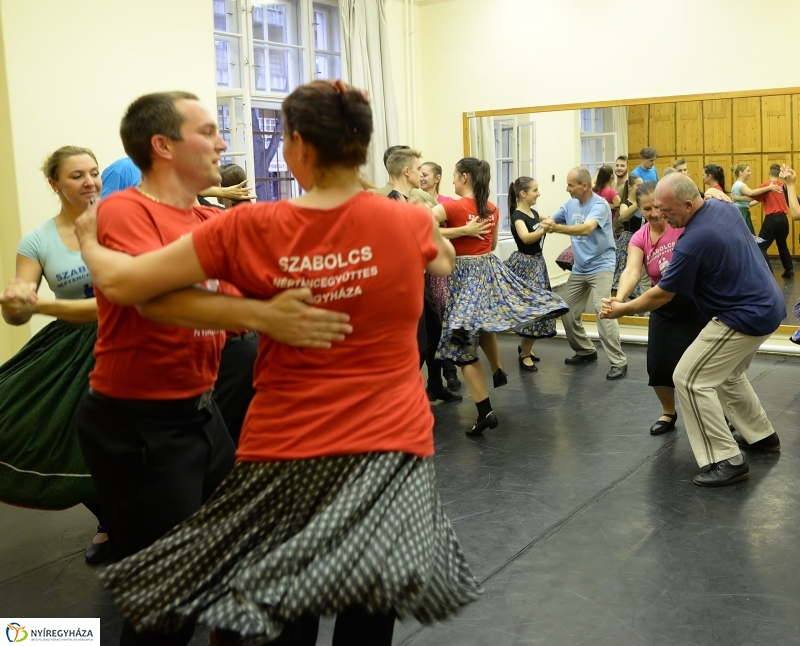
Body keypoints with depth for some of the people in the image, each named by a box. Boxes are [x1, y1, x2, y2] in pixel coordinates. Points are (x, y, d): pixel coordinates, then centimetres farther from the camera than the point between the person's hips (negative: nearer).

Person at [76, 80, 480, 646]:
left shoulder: (251, 230, -9)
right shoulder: (409, 222, -5)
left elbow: (120, 282, -3)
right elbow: (443, 262, 21)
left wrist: (89, 242, 17)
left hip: (284, 450, -1)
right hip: (388, 446, 1)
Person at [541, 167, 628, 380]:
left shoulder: (600, 204, -18)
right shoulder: (570, 204, 5)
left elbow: (586, 228, -34)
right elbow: (550, 221, 10)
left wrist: (556, 228, -46)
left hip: (600, 266, -8)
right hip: (579, 268, 8)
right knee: (567, 312, 9)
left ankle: (619, 362, -14)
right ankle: (585, 351, 27)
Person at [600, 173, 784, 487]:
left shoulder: (693, 242, -26)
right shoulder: (723, 207, 0)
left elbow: (662, 295, -14)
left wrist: (623, 309, 0)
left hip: (746, 317, -10)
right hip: (767, 305, 10)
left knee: (691, 380, -7)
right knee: (728, 374, 26)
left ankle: (728, 461, -5)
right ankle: (762, 435, 38)